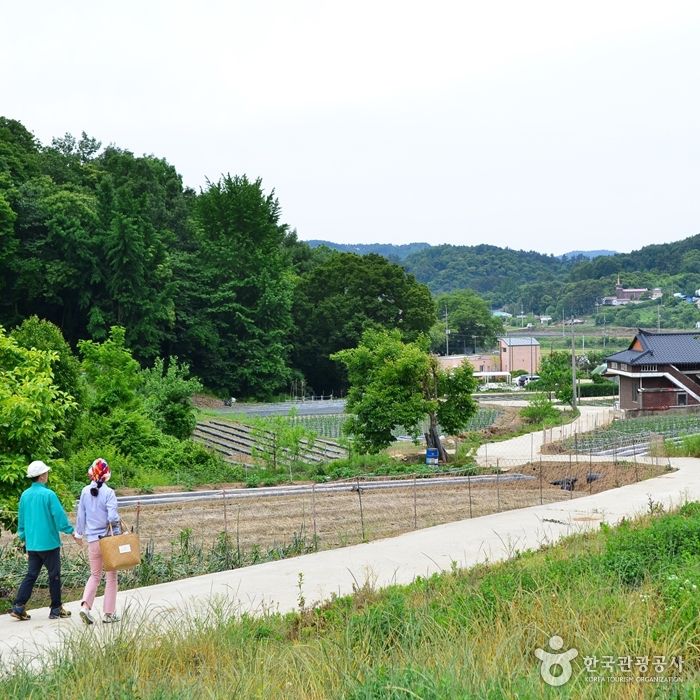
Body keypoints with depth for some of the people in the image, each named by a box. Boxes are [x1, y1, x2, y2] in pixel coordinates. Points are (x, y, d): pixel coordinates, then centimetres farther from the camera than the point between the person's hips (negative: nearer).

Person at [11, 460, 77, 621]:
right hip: (49, 542, -6)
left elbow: (21, 520, 13)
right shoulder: (48, 494, -15)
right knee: (54, 575, 5)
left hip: (32, 544, 6)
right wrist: (71, 531, -2)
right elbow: (60, 517, -14)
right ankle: (56, 609, 11)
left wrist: (24, 538, 24)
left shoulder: (25, 495, 5)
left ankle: (19, 607, 4)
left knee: (31, 575, 11)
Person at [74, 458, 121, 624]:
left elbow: (81, 515, 9)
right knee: (111, 576, 9)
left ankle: (85, 605, -4)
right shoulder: (108, 492, -12)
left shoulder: (85, 492, 0)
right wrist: (118, 533, 3)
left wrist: (79, 534, 22)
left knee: (95, 575, 16)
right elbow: (112, 517, -16)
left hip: (93, 540, 3)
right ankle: (109, 613, 11)